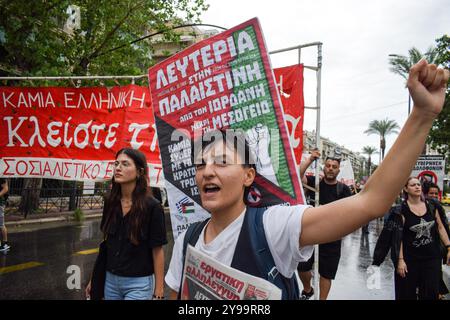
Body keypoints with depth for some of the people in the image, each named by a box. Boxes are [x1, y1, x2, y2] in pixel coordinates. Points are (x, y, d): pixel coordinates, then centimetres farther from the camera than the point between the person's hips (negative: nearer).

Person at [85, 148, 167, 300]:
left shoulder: (152, 206, -15)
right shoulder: (111, 203, 0)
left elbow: (157, 251, -12)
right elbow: (106, 243, 10)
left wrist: (159, 289, -9)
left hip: (139, 283, -5)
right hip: (110, 279, 5)